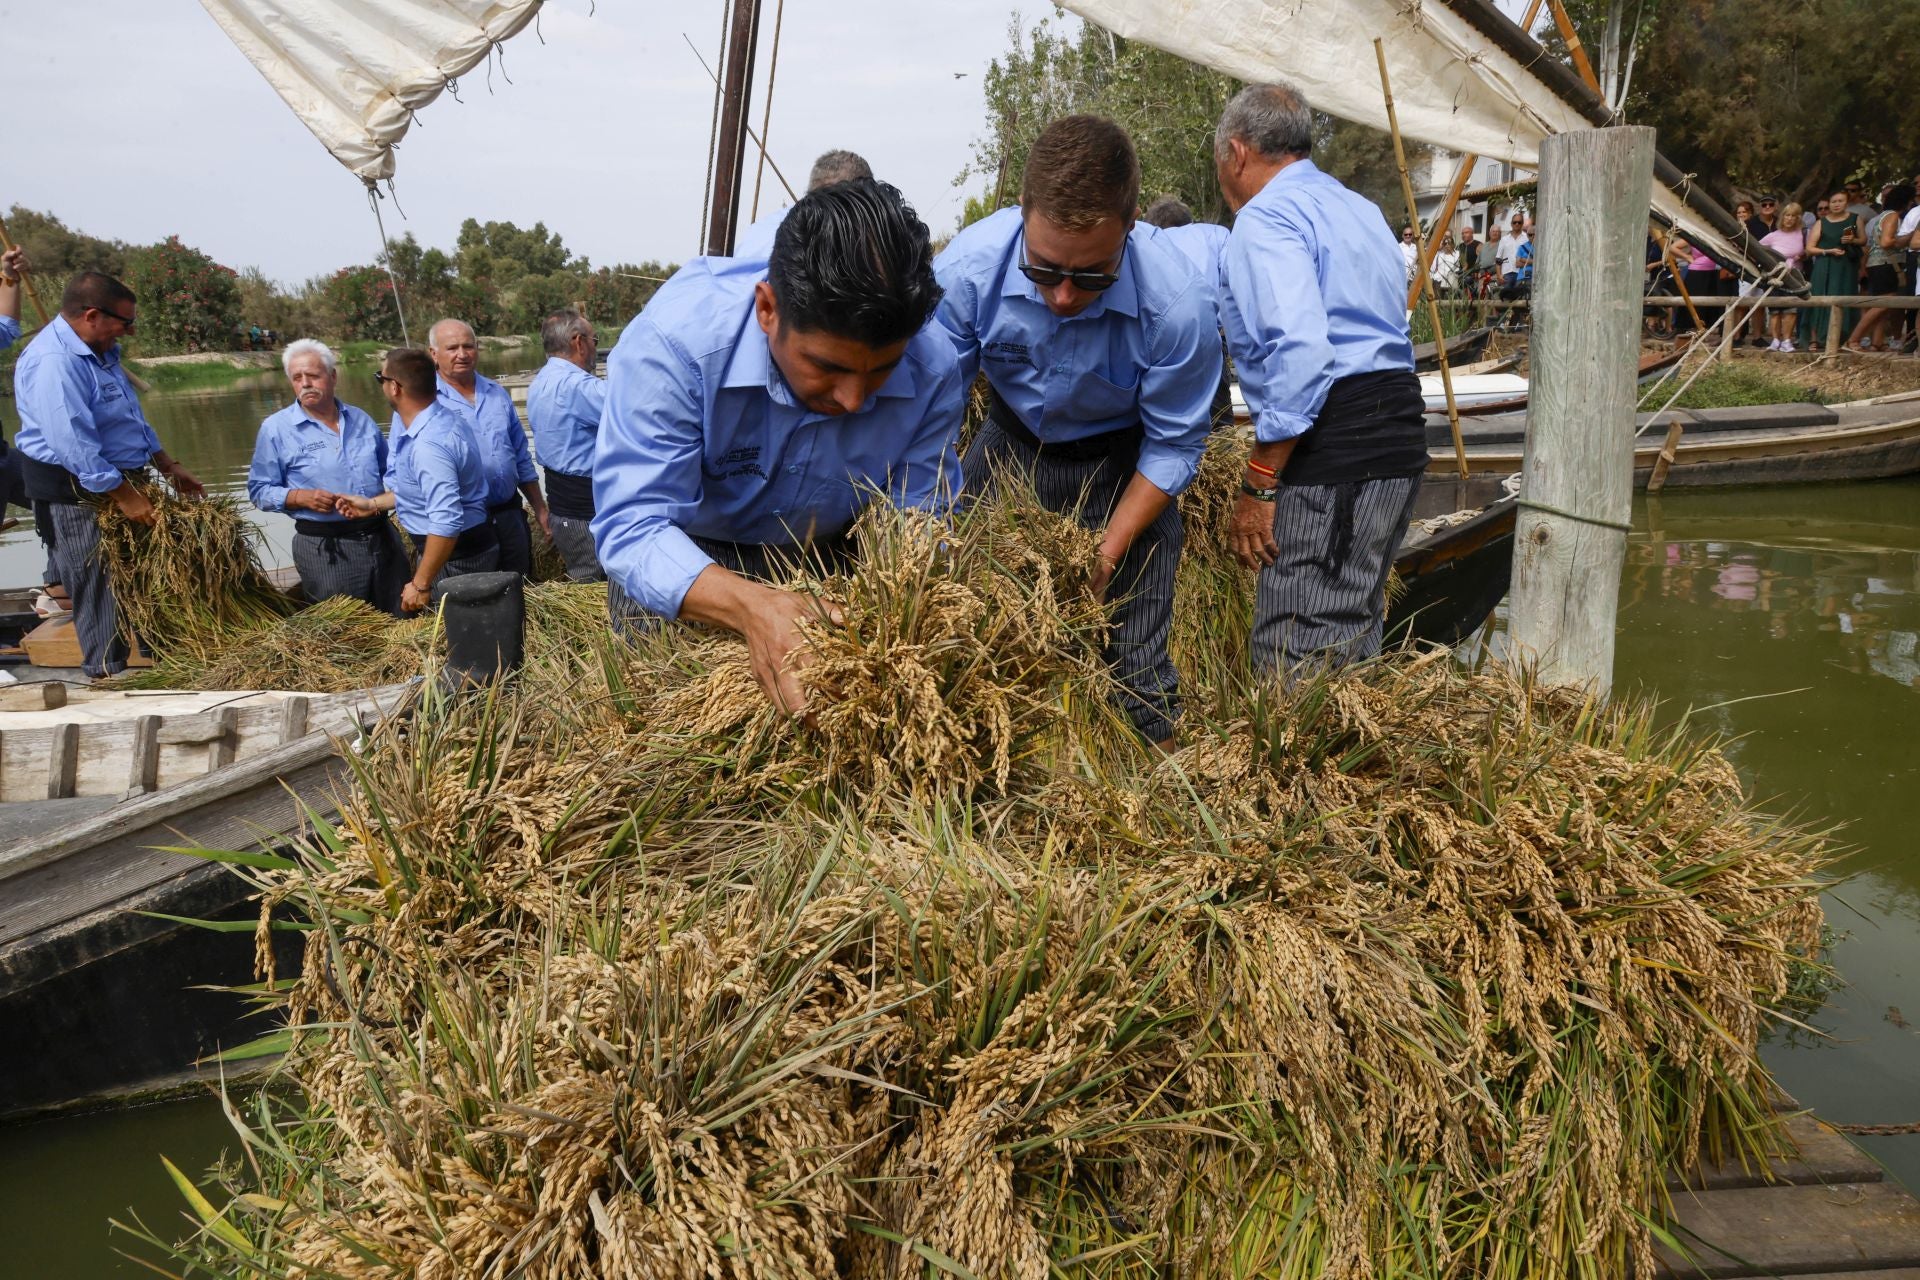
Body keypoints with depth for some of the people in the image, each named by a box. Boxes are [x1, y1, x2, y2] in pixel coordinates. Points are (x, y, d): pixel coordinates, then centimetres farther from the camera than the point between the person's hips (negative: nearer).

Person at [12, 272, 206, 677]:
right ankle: (108, 678, 7)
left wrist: (168, 467, 20)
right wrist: (126, 497, -26)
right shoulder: (54, 362, -23)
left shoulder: (99, 351, 12)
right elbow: (75, 445, -28)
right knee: (100, 589, -2)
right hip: (77, 495, -10)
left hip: (116, 481, 10)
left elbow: (132, 419, 22)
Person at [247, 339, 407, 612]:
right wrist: (301, 497, -18)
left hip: (381, 536, 4)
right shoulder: (275, 428, -2)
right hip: (325, 546, -4)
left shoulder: (361, 420, 11)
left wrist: (387, 495, -1)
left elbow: (389, 471, 20)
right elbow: (259, 490, -1)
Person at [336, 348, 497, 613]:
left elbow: (447, 525, -34)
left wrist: (420, 585, -26)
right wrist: (373, 504, 18)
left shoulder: (429, 445, -30)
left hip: (455, 557, -10)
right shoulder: (440, 416, 2)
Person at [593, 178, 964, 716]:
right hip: (681, 560, -2)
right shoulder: (675, 340, -37)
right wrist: (751, 605, -58)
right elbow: (632, 526, -39)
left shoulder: (933, 368, -26)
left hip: (828, 553, 3)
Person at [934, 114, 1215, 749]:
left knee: (1133, 661, -6)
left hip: (1121, 465, -2)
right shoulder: (968, 268, -28)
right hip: (1010, 444, 2)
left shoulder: (1178, 304, -31)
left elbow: (1173, 447, -15)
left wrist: (1111, 550, -22)